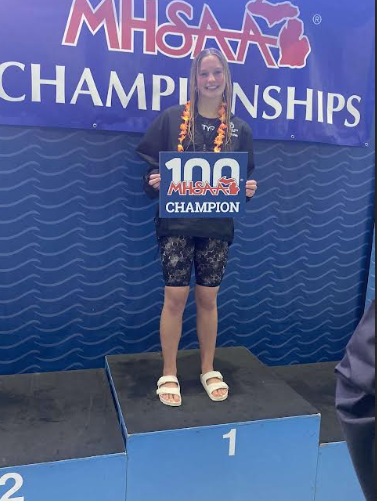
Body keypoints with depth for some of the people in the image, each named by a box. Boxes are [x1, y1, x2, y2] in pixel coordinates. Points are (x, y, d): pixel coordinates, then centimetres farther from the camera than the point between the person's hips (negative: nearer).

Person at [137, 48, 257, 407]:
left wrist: (249, 189, -10)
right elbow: (152, 166, 2)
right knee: (176, 297, 0)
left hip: (218, 226, 2)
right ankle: (169, 374, 17)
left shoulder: (240, 128, 8)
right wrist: (155, 182, -19)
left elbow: (246, 176, 12)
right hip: (176, 222, -2)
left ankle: (208, 370, 27)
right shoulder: (172, 118, 1)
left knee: (208, 299, 9)